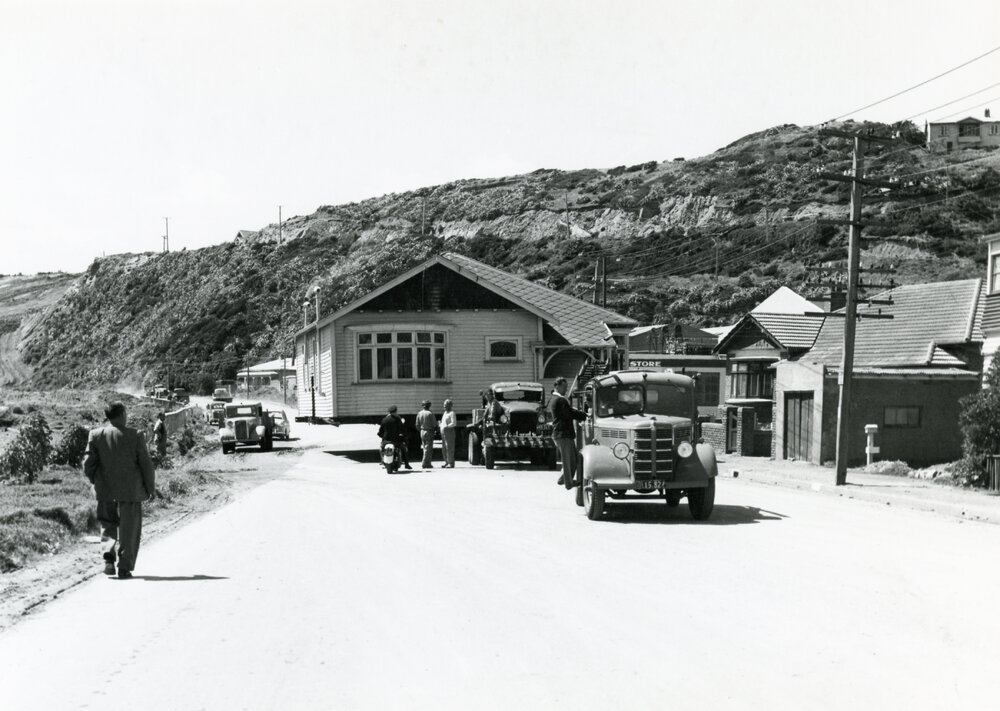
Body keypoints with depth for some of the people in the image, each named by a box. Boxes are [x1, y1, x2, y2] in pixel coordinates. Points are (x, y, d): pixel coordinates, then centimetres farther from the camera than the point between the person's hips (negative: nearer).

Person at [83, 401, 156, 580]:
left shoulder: (95, 435, -2)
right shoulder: (135, 435, -8)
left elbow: (88, 465, -2)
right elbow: (146, 464, -6)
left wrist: (96, 482, 17)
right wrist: (151, 489, 6)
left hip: (105, 491, 2)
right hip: (130, 491, -2)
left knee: (109, 525, 17)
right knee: (129, 530, 8)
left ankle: (109, 553, -7)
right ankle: (124, 567, 5)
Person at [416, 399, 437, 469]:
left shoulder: (419, 413, 3)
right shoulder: (430, 413, -13)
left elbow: (417, 425, 6)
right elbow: (435, 424, -11)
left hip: (422, 432, 6)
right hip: (429, 432, -6)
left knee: (425, 448, 14)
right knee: (428, 449, -2)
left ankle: (428, 464, 15)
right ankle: (424, 464, -6)